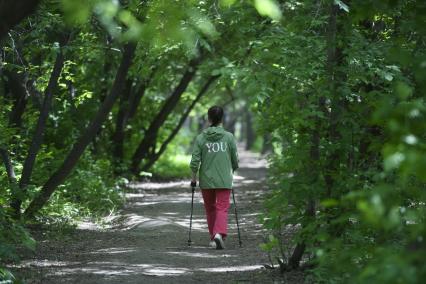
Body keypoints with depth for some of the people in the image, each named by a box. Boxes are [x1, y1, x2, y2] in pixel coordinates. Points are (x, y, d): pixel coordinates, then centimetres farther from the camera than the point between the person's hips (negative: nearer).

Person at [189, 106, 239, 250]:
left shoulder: (201, 138, -4)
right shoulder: (229, 137, -4)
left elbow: (195, 161, -7)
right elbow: (235, 160, 3)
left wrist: (194, 177, 7)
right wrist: (232, 171, 22)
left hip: (206, 180, 1)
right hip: (224, 180, -1)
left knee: (210, 208, 17)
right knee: (222, 208, -3)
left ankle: (213, 237, 25)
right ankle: (219, 233, -25)